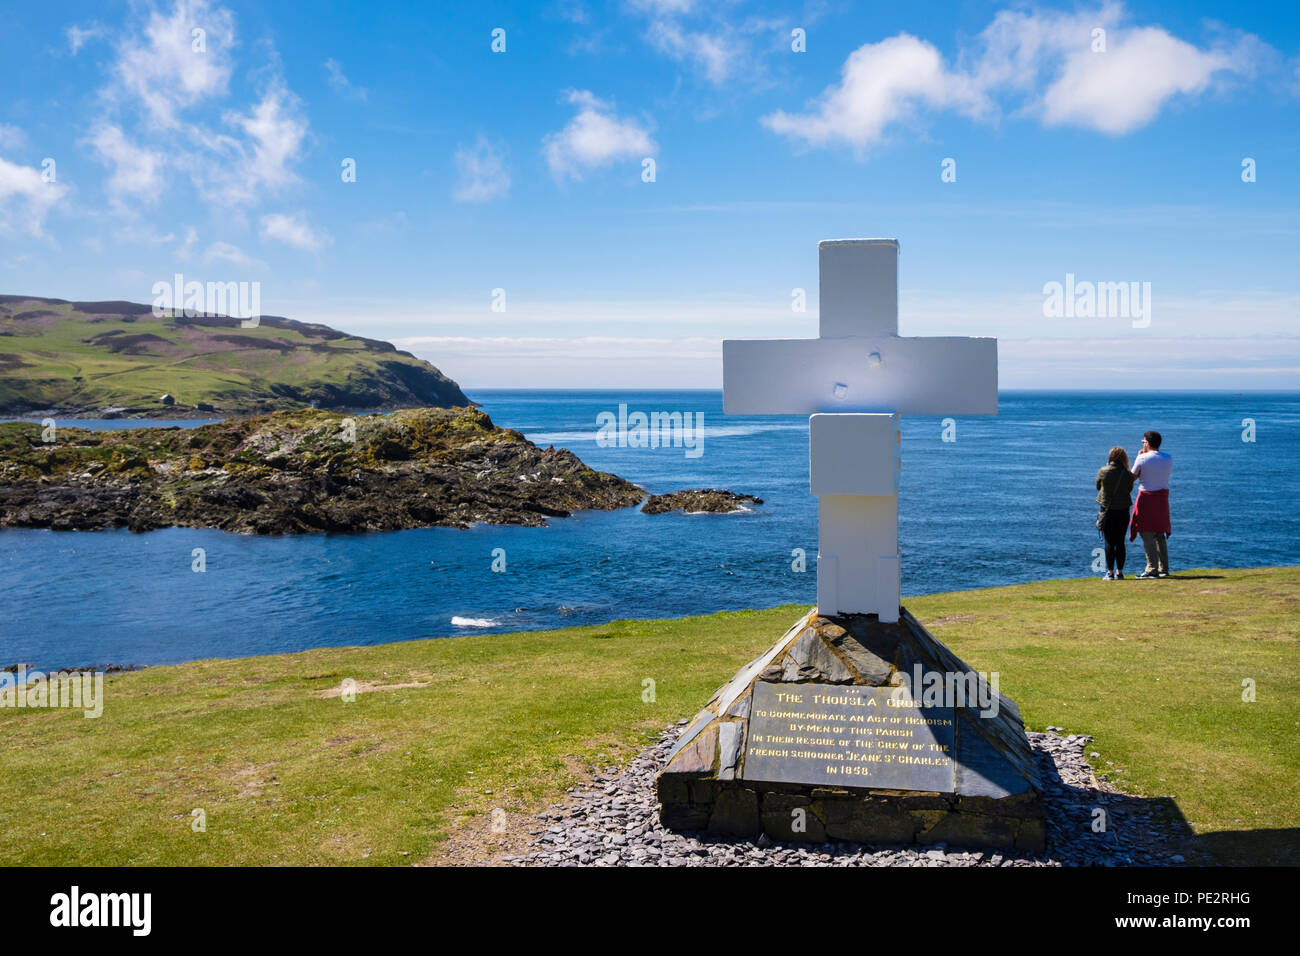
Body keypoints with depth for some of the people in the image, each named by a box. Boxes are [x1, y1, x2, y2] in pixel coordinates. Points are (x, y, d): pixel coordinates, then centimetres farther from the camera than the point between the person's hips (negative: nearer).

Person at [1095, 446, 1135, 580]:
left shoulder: (1103, 471, -8)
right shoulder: (1128, 474, -6)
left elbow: (1098, 487, 5)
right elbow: (1130, 489, 6)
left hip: (1107, 510, -1)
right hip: (1123, 510, 1)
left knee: (1109, 543, 3)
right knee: (1120, 542, 8)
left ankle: (1110, 572, 3)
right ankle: (1119, 572, 10)